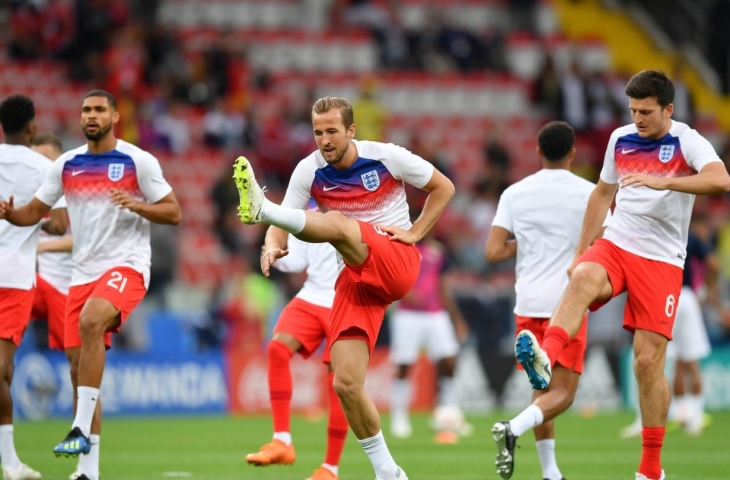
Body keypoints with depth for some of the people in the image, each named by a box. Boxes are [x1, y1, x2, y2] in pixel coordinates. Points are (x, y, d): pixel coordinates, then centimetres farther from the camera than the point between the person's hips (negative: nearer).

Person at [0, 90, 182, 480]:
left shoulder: (138, 161, -3)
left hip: (126, 265, -6)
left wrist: (135, 204, -21)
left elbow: (173, 213, -3)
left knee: (90, 322, -34)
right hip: (83, 272, 6)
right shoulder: (66, 165, 9)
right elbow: (35, 211, 13)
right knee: (79, 366, 3)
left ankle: (82, 430, -32)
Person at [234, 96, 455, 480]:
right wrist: (272, 246, -26)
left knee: (336, 224, -33)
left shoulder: (386, 156, -4)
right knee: (346, 384, -8)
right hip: (356, 278, 4)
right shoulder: (309, 171, 2)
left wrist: (415, 232, -5)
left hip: (397, 262, -4)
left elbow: (443, 188, 7)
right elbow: (282, 227, -2)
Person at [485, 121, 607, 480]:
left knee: (542, 389, 15)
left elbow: (493, 252, -3)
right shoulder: (588, 193, -4)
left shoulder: (514, 193, 3)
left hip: (527, 303, 4)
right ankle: (514, 429, -29)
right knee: (562, 393, -2)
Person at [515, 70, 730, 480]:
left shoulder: (687, 142, -9)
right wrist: (580, 251, 20)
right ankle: (545, 358, -56)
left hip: (661, 261, -3)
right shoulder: (621, 139, 7)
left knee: (649, 360, -4)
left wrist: (662, 182, -40)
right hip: (615, 245, 3)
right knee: (583, 278, -33)